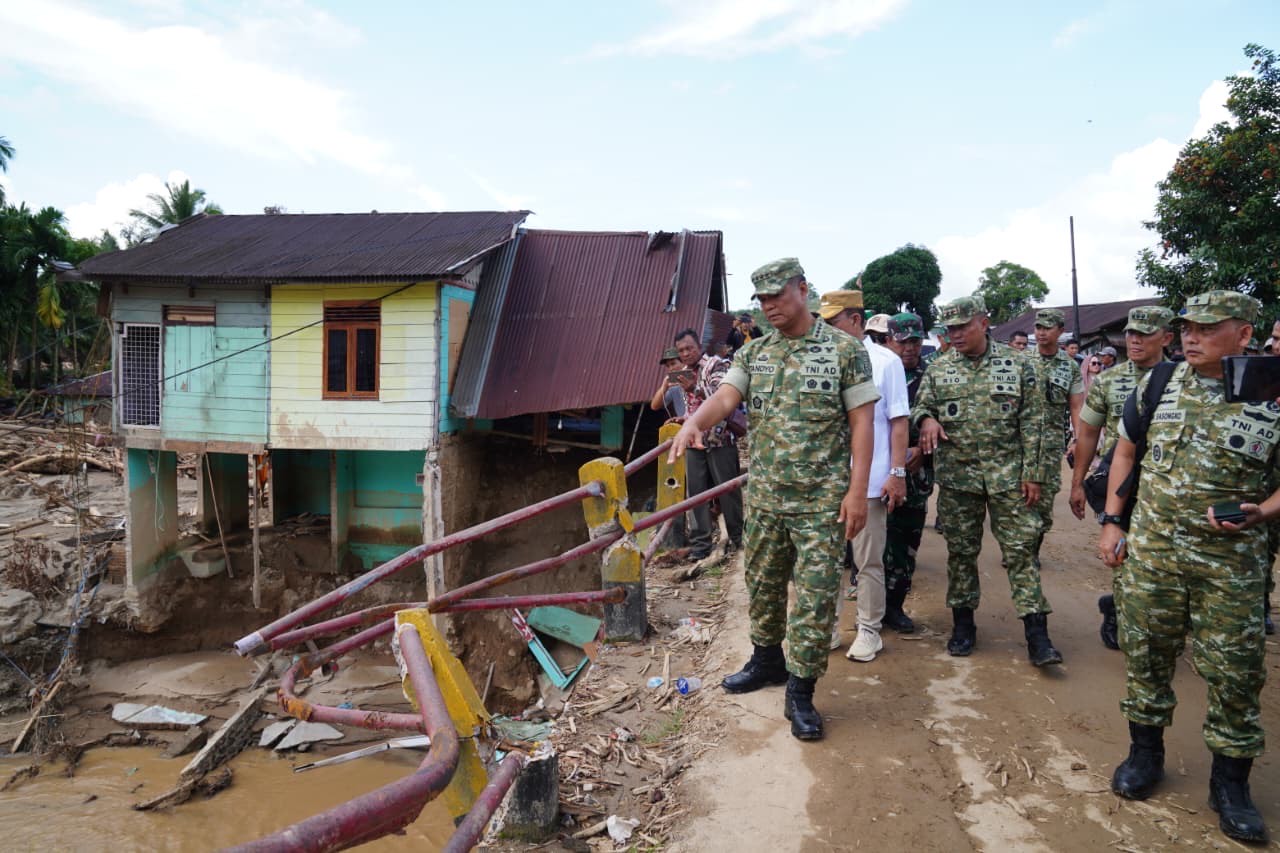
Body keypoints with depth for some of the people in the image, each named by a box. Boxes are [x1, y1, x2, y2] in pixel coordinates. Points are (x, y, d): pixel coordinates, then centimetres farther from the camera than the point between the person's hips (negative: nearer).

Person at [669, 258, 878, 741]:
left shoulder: (844, 350, -4)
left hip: (821, 500, -4)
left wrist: (857, 491, -13)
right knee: (762, 584, 17)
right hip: (764, 496, 5)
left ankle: (800, 692, 13)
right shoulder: (753, 353, 8)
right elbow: (725, 397, -7)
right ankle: (767, 661, 38)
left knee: (814, 596, 0)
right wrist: (694, 421, -30)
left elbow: (861, 421, -6)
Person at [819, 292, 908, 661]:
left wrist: (897, 473, -10)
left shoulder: (885, 362, -4)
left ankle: (869, 631, 21)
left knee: (868, 562, 7)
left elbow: (898, 422, -4)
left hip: (868, 480, -4)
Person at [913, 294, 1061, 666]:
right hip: (956, 476, 2)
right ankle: (963, 625, 23)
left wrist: (1031, 474, -5)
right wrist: (927, 419, -16)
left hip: (1008, 475, -1)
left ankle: (1037, 635, 5)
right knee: (961, 551, 9)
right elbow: (920, 407, 10)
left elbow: (1031, 422, 0)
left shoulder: (1017, 364, 1)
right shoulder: (938, 370, 5)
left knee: (1020, 550, -2)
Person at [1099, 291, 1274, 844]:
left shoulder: (1272, 399, -7)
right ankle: (1145, 752, 30)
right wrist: (1111, 522, 5)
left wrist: (1260, 513, -20)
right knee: (1145, 653, 11)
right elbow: (1126, 451, 11)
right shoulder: (1159, 383, 1)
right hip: (1149, 550, 2)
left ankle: (1230, 782, 24)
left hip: (1230, 561, -2)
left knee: (1234, 669, 6)